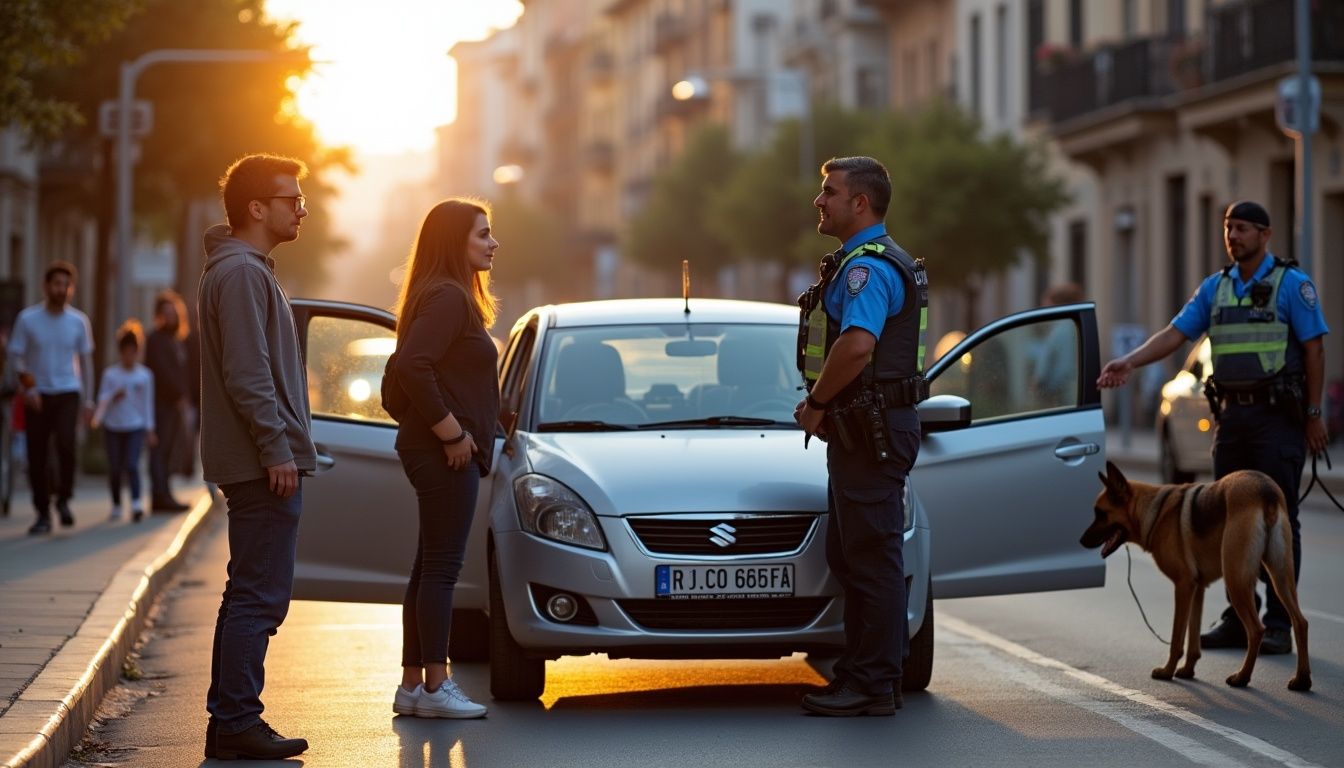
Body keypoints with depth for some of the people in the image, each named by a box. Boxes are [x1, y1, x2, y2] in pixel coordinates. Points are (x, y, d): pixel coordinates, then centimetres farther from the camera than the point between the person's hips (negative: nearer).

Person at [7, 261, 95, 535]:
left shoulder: (78, 321, 2)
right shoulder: (27, 319, -3)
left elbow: (86, 361, 10)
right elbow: (16, 356, 0)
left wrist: (88, 400, 9)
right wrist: (28, 388, -13)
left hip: (67, 393, 0)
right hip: (37, 396, 0)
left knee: (66, 443, -23)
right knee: (37, 456, 0)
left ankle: (63, 500, -3)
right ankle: (43, 515, 12)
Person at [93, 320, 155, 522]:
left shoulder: (145, 375, 4)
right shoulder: (110, 374, 2)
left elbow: (148, 403, 7)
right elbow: (102, 399, -1)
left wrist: (149, 429, 6)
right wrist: (114, 397, -22)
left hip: (135, 427, -1)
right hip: (113, 427, 1)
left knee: (132, 465, -14)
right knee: (115, 468, 5)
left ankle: (136, 504, -21)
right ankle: (116, 506, 18)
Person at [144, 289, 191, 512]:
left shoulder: (178, 340, 21)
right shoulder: (156, 339, -6)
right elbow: (162, 371, -15)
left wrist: (184, 395, 8)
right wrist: (179, 395, -13)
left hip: (174, 403, 8)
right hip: (161, 403, -8)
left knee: (168, 450, 8)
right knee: (159, 449, -10)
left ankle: (162, 496, 10)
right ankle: (161, 496, -14)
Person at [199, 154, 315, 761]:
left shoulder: (247, 270, 20)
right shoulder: (241, 273, -14)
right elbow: (247, 376, -21)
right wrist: (277, 450, -20)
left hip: (255, 464, 11)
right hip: (263, 461, -11)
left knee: (248, 595, 13)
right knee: (260, 597, -9)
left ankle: (228, 720, 17)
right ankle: (238, 723, -7)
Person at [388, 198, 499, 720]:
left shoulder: (453, 297, 18)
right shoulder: (446, 297, -14)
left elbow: (412, 369, 24)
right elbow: (411, 367, -26)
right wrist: (451, 432, -21)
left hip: (444, 454, 11)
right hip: (445, 455, -11)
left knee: (430, 569, 12)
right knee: (442, 568, -8)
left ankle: (411, 685, 15)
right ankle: (435, 687, -6)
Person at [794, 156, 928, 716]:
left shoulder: (868, 266, -16)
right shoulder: (866, 262, 19)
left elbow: (857, 345, -31)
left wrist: (817, 403, -17)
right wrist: (822, 405, 13)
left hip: (871, 432, -11)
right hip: (860, 431, 11)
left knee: (872, 557, -7)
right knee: (848, 556, 15)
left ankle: (874, 685, -4)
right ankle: (862, 673, 20)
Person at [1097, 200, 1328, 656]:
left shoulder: (1292, 284, -3)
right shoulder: (1215, 287, 11)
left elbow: (1314, 349, -5)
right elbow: (1176, 332, 4)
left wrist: (1313, 414, -8)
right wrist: (1130, 362, -11)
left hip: (1277, 416, -6)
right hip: (1231, 414, 6)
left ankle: (1279, 624, -3)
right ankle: (1239, 619, 14)